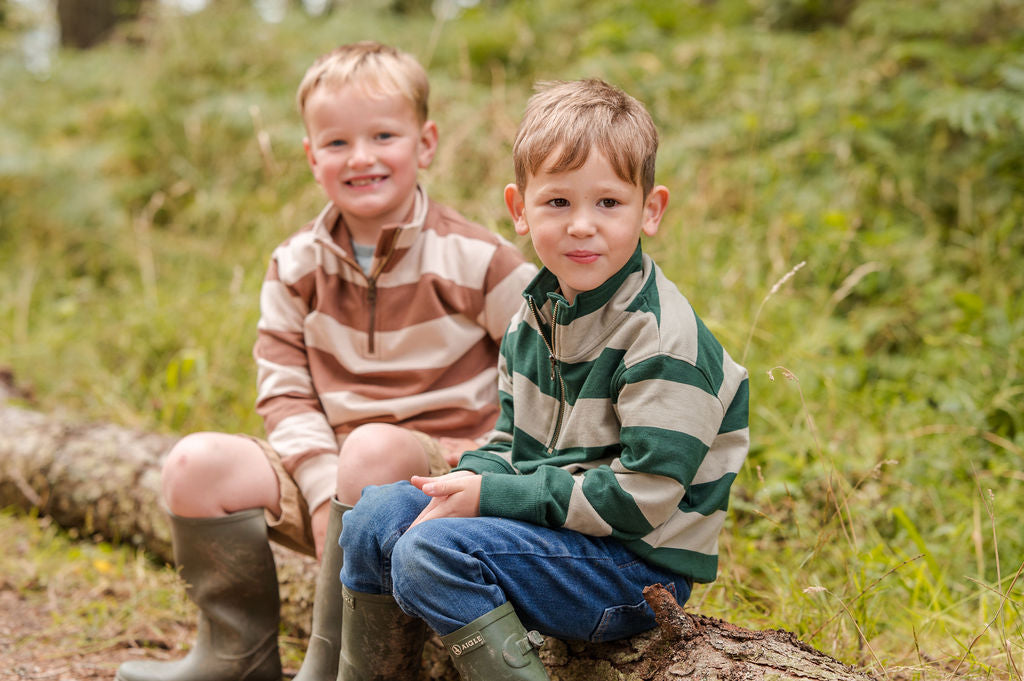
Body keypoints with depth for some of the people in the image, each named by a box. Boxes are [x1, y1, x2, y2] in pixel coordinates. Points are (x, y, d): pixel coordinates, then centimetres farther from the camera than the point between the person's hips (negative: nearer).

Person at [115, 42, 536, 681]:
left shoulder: (474, 258, -6)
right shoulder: (297, 267, 6)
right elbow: (285, 391, 3)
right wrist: (325, 486, -12)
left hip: (445, 472, -4)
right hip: (327, 469, 5)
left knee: (373, 446, -37)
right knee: (197, 463, -14)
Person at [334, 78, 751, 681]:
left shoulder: (662, 338, -19)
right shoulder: (536, 315, 7)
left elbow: (642, 495, -23)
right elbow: (512, 444, 15)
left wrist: (492, 494, -19)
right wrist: (470, 483, -9)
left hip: (638, 565, -8)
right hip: (556, 523, 8)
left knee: (431, 553, -24)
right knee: (381, 511, 2)